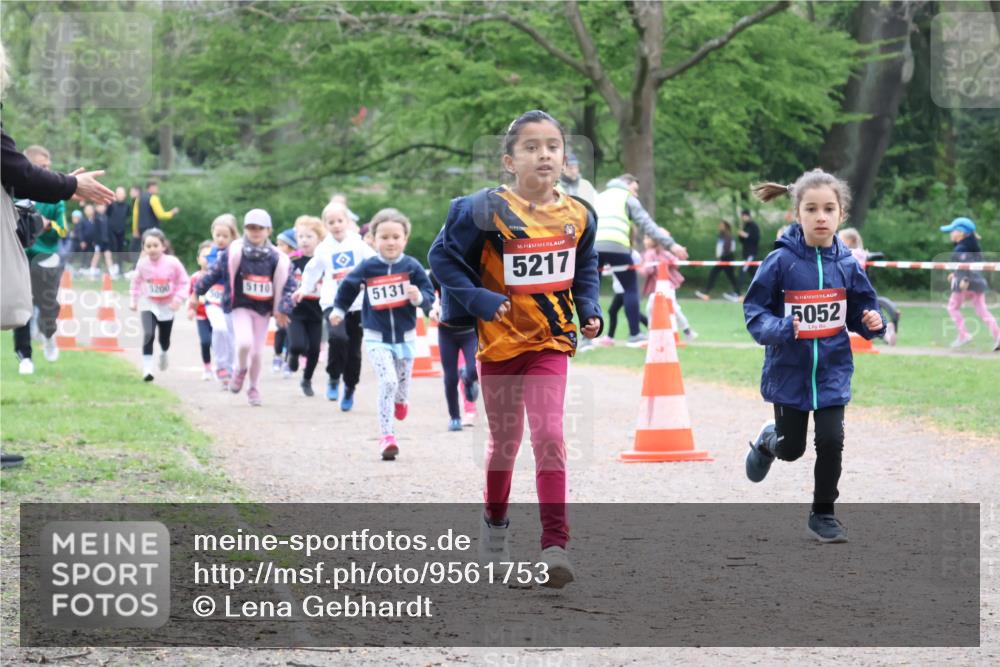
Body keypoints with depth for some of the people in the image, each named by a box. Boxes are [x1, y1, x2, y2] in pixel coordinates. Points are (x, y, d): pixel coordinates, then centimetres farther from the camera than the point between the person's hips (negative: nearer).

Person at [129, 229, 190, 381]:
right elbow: (136, 281, 4)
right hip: (148, 304, -1)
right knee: (148, 334, -22)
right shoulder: (142, 264, -15)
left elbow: (184, 283, -10)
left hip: (167, 306, 1)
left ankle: (163, 354, 53)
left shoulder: (173, 263, -20)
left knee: (164, 339, 17)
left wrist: (179, 298, -21)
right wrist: (134, 299, 6)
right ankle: (147, 368, -17)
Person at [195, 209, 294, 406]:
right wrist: (198, 290, 7)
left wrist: (284, 309, -7)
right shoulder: (233, 253, -9)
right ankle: (240, 370, 11)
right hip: (241, 307, -2)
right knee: (244, 342, -23)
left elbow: (288, 284, 0)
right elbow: (215, 272, 2)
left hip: (263, 310, 2)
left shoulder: (277, 259, -6)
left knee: (257, 352, 6)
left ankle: (254, 388, 29)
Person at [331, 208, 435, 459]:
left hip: (405, 336, 2)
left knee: (402, 382, 16)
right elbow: (348, 286, 11)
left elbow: (429, 296, -7)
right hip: (376, 337, -2)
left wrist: (419, 296, -28)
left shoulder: (412, 267, -9)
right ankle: (387, 436, -11)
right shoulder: (368, 268, -8)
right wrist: (338, 309, 20)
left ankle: (401, 400, 55)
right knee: (388, 380, -17)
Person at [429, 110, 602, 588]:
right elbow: (443, 256, -7)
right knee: (505, 440, 13)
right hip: (500, 342, -1)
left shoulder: (578, 216, -1)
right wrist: (478, 300, -17)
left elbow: (586, 269, 16)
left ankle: (555, 544, -16)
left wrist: (590, 310, 1)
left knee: (549, 436, -13)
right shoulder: (488, 211, -13)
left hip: (551, 342, 1)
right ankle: (494, 522, 39)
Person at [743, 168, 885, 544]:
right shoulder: (781, 261, -14)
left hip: (832, 371, 2)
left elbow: (860, 310, 8)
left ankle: (823, 514, 15)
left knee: (831, 442, -4)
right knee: (792, 449, 11)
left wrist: (872, 323, -14)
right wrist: (777, 329, -28)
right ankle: (768, 440, 48)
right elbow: (754, 309, -9)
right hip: (789, 370, -2)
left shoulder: (846, 264, -5)